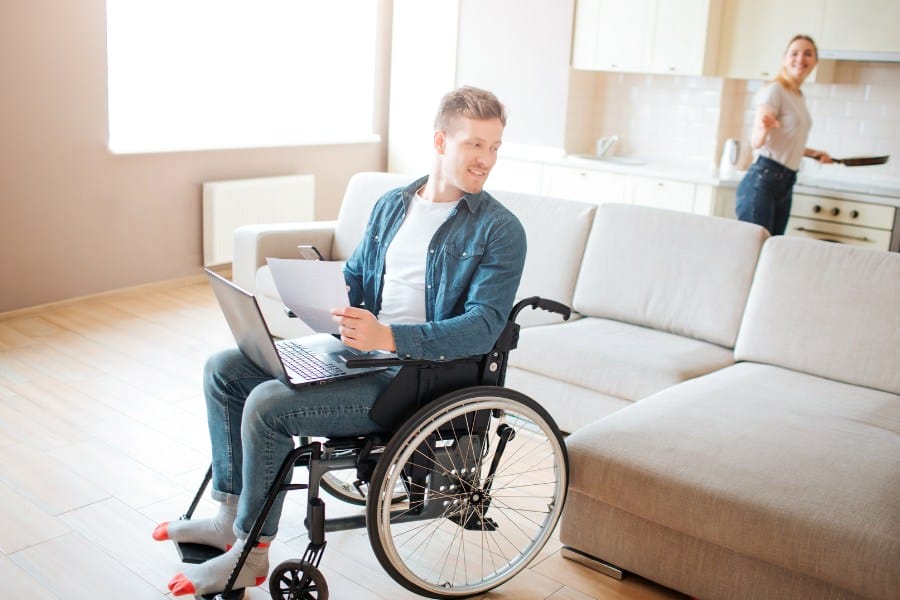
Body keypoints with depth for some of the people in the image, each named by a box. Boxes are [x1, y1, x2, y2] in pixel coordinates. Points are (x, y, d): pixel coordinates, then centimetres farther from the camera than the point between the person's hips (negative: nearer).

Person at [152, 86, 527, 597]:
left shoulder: (500, 230, -11)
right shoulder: (391, 204, 10)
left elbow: (483, 328, -20)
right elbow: (352, 278, 20)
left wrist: (388, 337, -32)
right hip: (354, 349, 8)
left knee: (268, 403, -22)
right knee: (224, 369, 5)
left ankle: (250, 554, -1)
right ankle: (231, 516, 15)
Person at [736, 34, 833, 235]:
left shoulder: (799, 96, 16)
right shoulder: (774, 90, -8)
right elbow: (756, 142, -17)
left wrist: (813, 153, 27)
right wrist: (764, 127, -36)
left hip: (786, 183, 9)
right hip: (763, 180, -9)